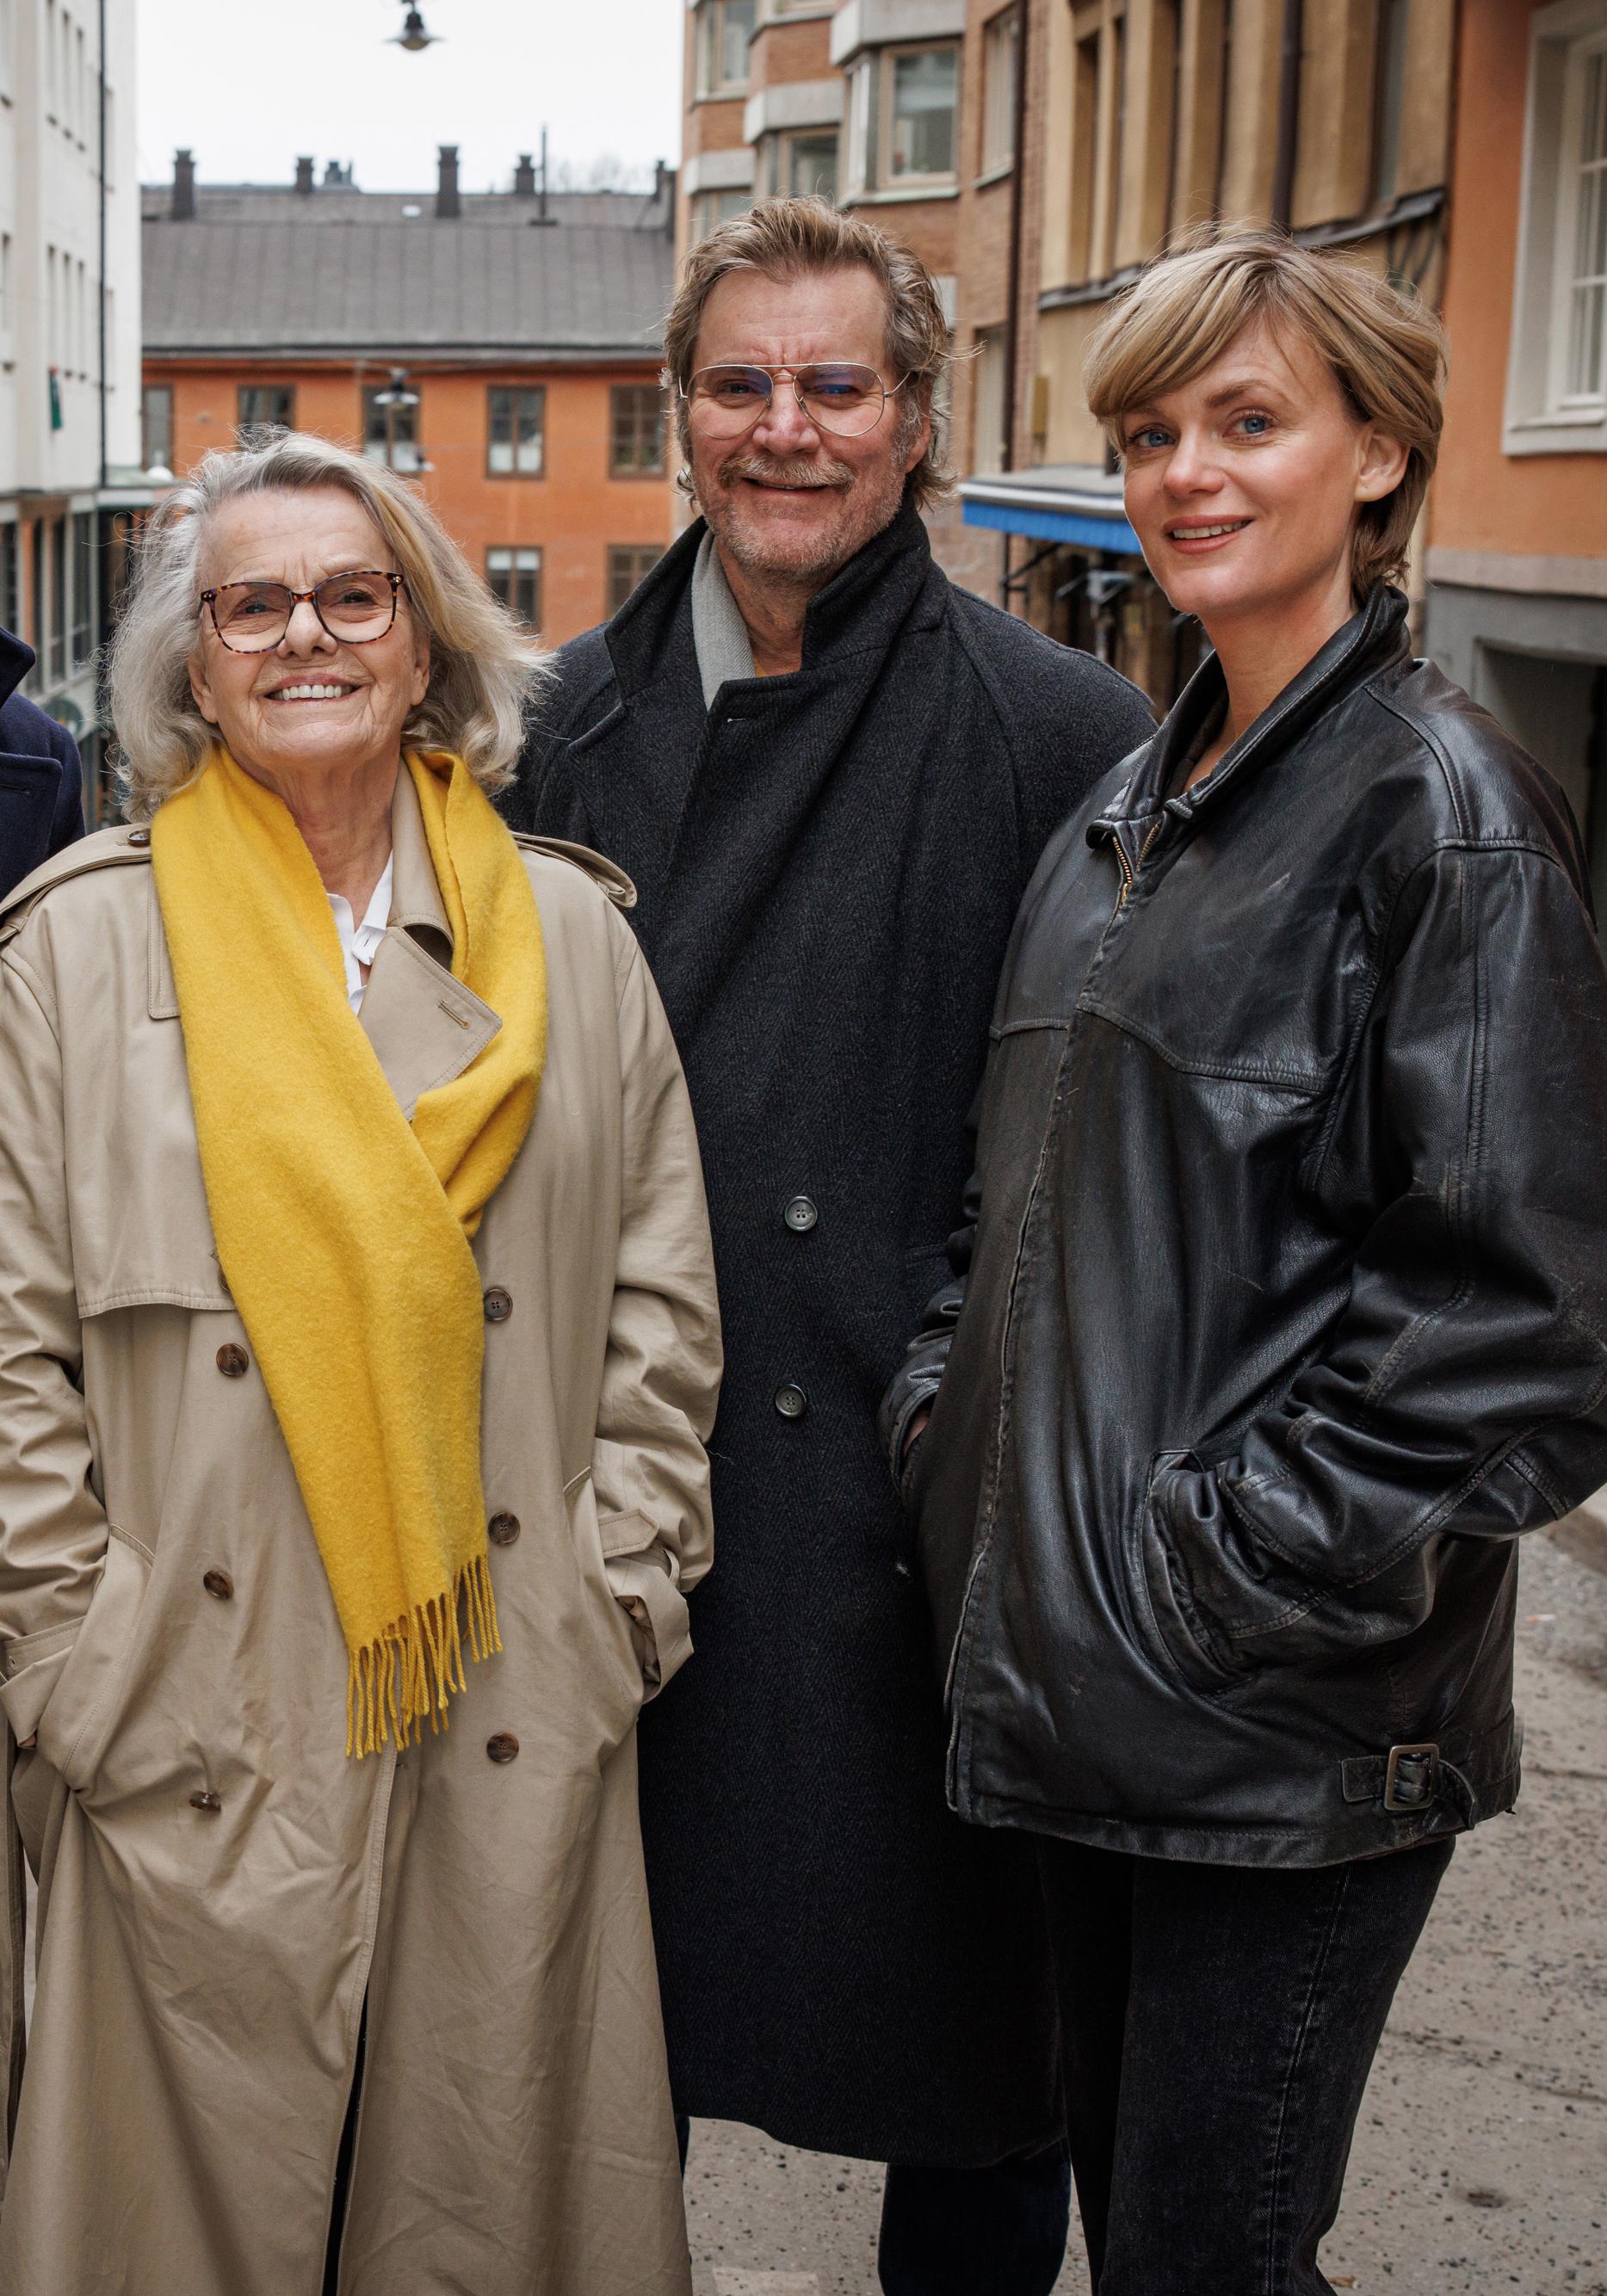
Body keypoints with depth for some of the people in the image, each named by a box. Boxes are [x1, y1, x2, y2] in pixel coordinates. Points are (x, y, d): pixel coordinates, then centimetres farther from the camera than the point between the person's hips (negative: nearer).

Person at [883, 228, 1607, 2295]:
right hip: (1081, 1670, 7)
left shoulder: (1438, 803, -11)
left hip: (1293, 1728, -7)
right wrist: (947, 1404, 7)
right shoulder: (1124, 813, 14)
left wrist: (1249, 1563, -16)